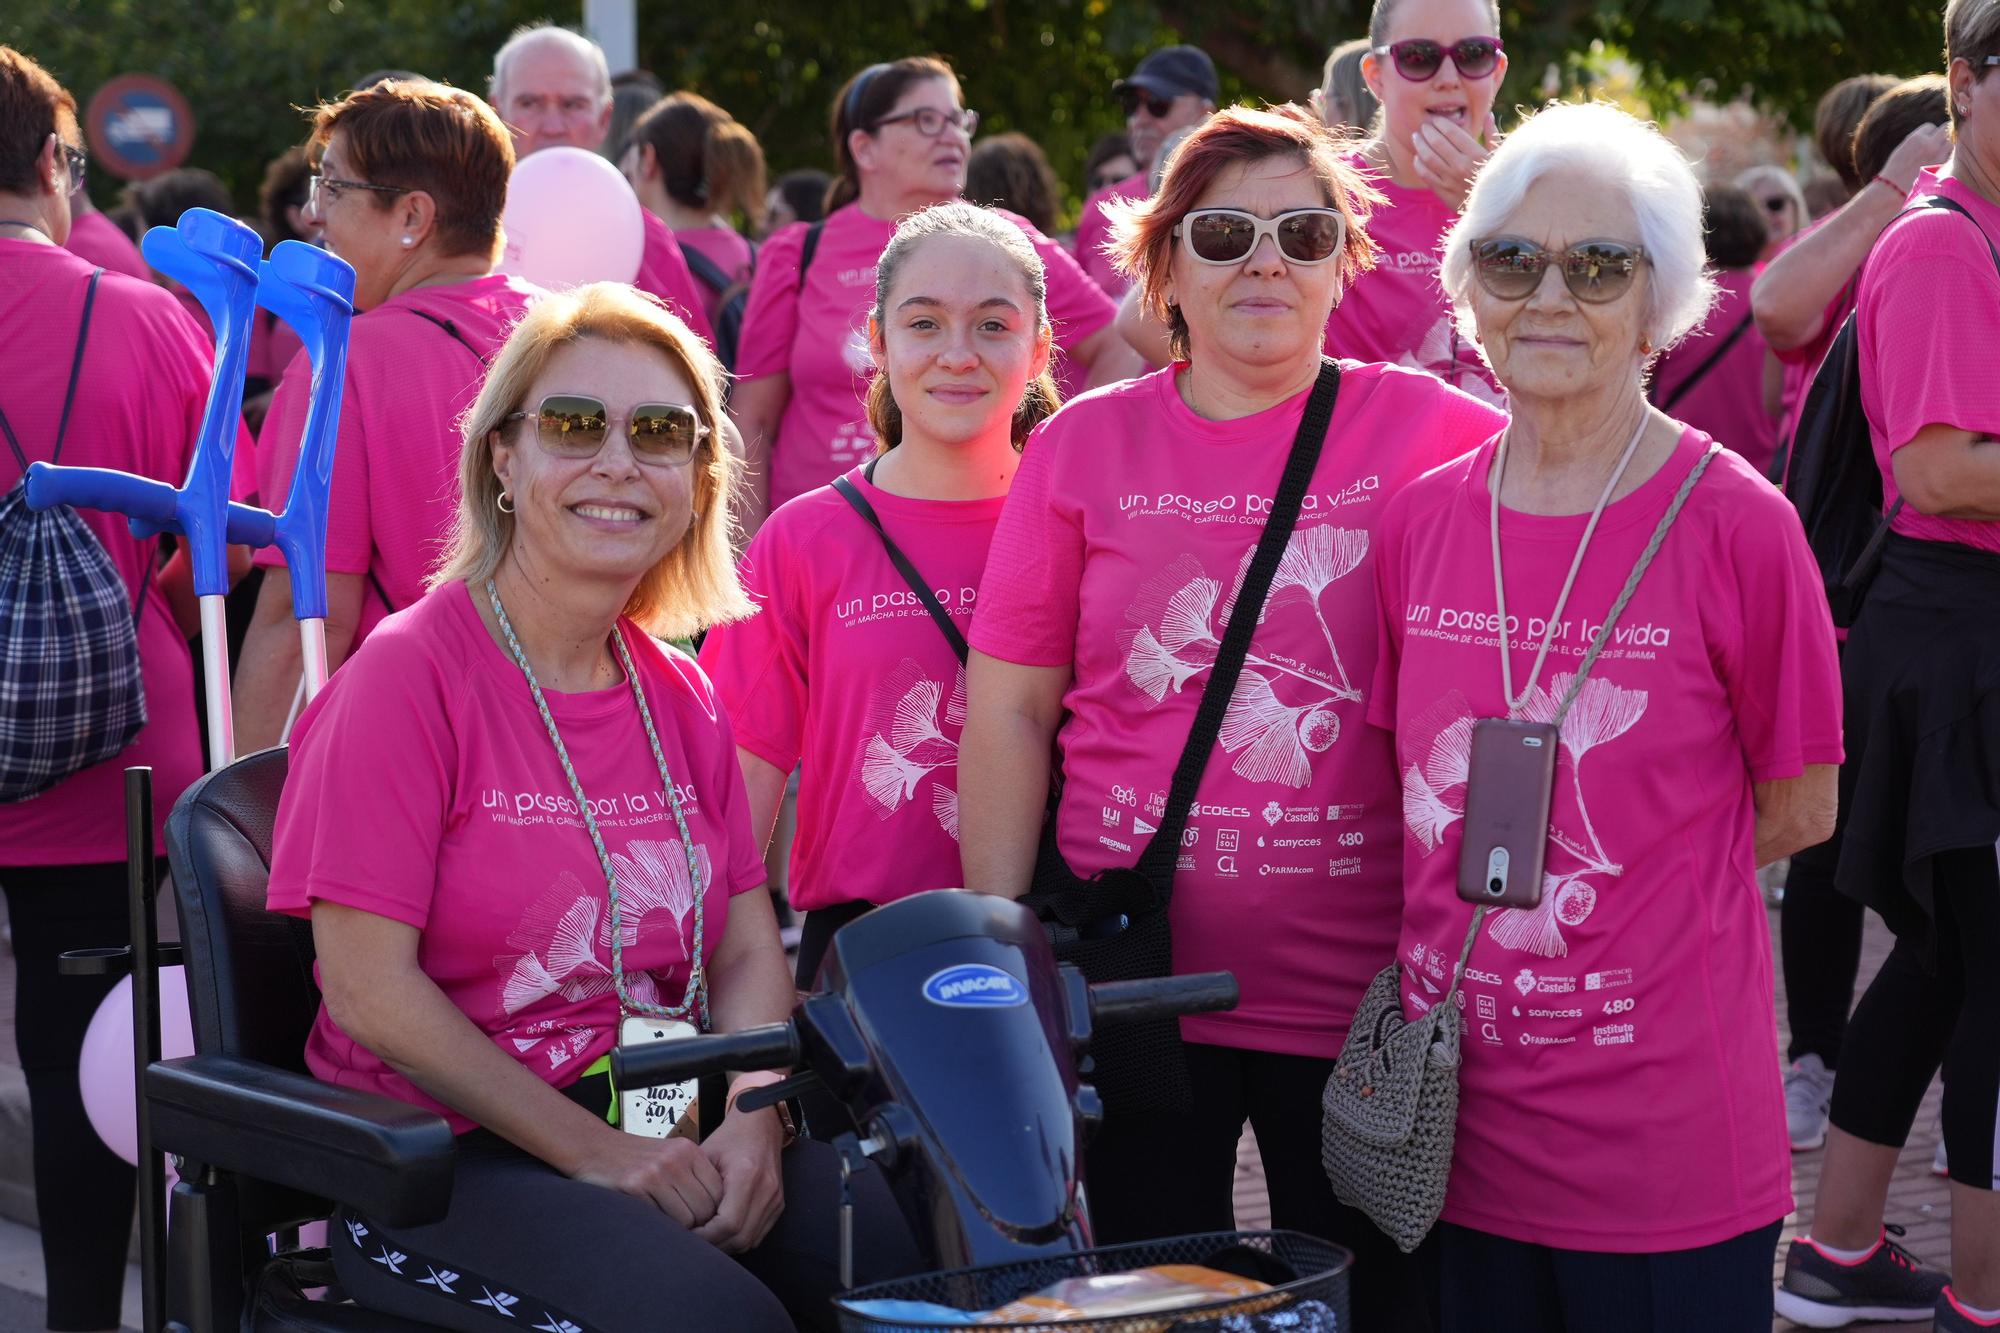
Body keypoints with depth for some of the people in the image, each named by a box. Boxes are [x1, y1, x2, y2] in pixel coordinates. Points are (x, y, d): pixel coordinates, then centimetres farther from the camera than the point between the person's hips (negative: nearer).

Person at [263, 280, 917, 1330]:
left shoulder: (677, 695, 12)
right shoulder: (408, 675, -8)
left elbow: (747, 945, 11)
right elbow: (369, 989, -13)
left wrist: (751, 1125, -10)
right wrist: (599, 1155, -17)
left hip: (668, 1139, 6)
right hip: (442, 1158, -6)